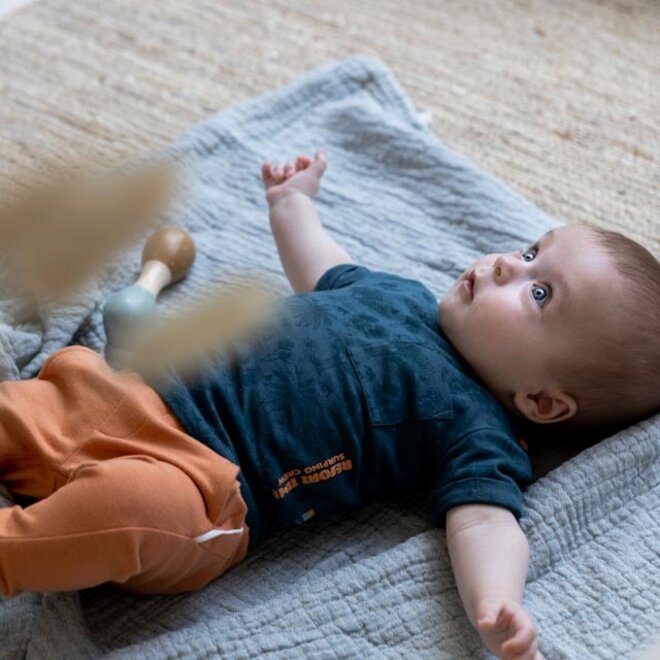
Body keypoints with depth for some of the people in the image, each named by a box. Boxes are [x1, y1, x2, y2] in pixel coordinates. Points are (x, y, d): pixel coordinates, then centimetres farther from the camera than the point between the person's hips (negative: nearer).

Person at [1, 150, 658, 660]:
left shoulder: (479, 432, -7)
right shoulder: (403, 293, 16)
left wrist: (497, 607, -42)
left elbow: (486, 523, -21)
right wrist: (292, 204, 47)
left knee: (134, 504, -36)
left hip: (202, 476, -8)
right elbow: (326, 274, 35)